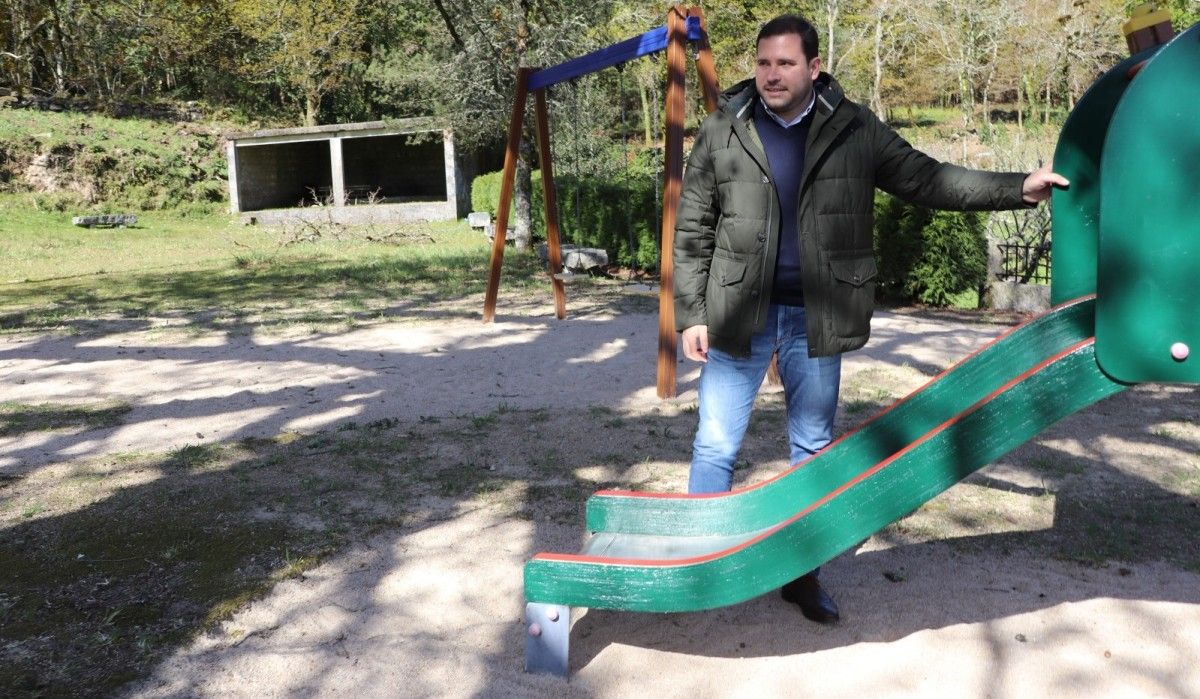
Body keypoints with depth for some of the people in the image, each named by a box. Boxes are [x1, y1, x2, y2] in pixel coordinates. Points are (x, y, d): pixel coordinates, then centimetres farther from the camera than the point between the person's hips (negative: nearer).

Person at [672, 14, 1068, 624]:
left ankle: (803, 573, 29)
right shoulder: (721, 132, -2)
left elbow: (925, 180, 6)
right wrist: (690, 315, -4)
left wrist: (1018, 188, -3)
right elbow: (693, 231, 0)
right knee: (715, 447, 3)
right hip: (739, 315, -1)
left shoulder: (853, 129, 1)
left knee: (813, 448, 12)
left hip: (815, 319, 2)